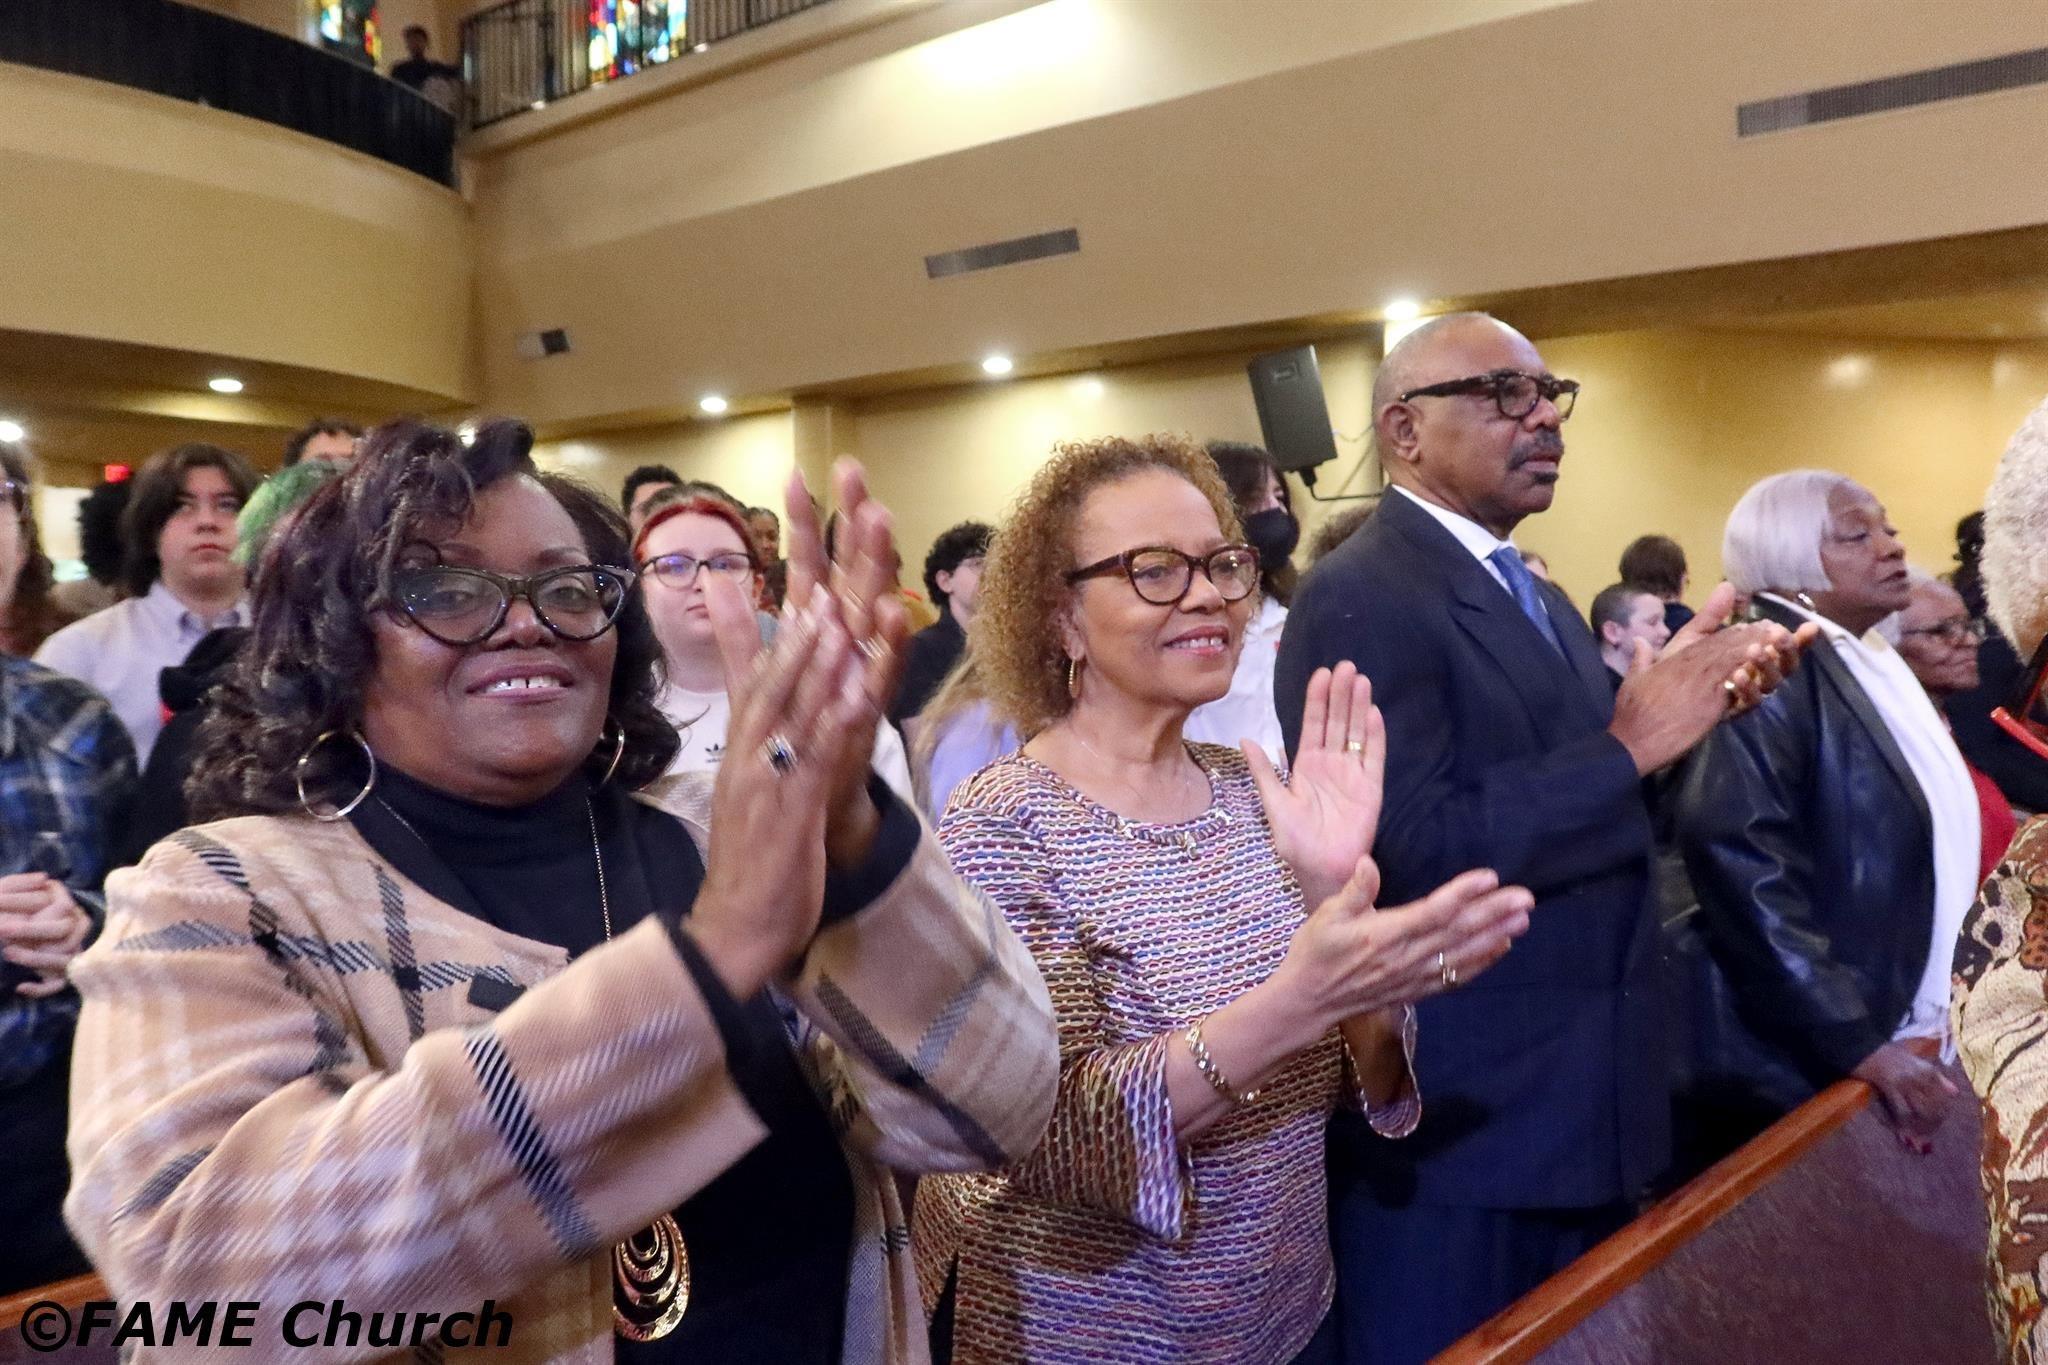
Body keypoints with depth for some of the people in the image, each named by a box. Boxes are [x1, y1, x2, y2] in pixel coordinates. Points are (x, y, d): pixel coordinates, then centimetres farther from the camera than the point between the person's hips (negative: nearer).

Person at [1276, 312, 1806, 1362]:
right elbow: (1415, 849, -27)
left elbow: (1580, 809, 13)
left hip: (1584, 1103, 9)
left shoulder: (1540, 600, 13)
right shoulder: (1357, 598, -18)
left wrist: (1693, 702, -3)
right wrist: (1630, 745, -23)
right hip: (1456, 1122, -9)